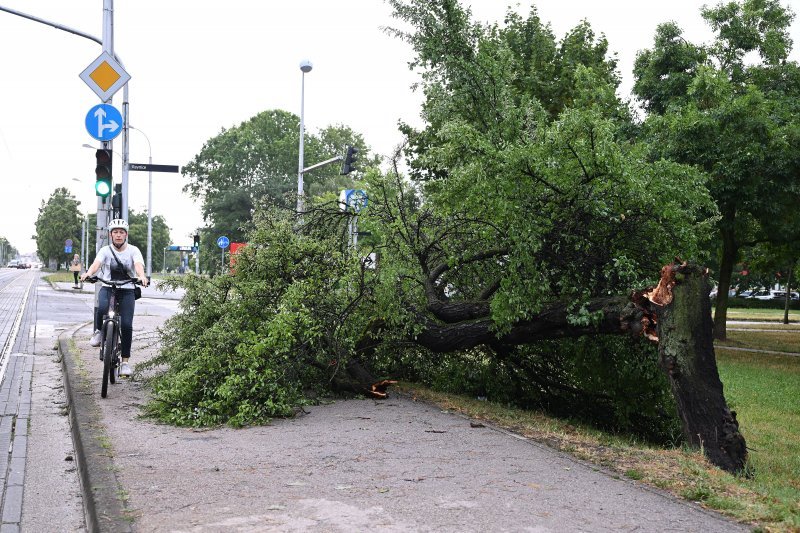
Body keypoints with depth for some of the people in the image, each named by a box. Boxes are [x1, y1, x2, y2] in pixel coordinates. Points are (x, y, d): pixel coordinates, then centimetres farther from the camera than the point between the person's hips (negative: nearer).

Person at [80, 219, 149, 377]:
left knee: (127, 325, -13)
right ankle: (98, 332, -1)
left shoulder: (133, 250, -1)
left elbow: (139, 265, -20)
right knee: (101, 308, -34)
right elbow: (97, 263, -17)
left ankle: (125, 362, -3)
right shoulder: (106, 250, 2)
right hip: (108, 288, 0)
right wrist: (88, 273, -40)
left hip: (127, 290, 0)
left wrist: (142, 276, -43)